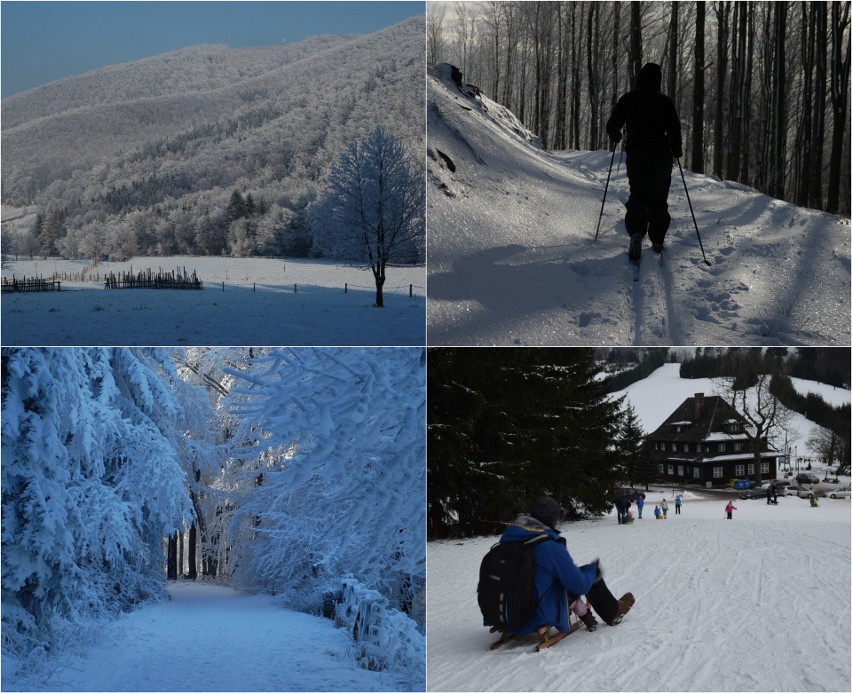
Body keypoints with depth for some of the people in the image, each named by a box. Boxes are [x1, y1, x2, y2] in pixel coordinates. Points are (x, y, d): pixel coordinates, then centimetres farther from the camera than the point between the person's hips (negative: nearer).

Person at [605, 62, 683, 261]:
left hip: (635, 154, 1)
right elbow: (674, 130, -6)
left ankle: (636, 232, -21)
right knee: (658, 199, 11)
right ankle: (657, 240, 10)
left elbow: (612, 126, 2)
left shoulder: (627, 99, 0)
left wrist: (616, 137, 25)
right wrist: (677, 150, 12)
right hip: (660, 155, -1)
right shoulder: (665, 102, -4)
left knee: (637, 195, 4)